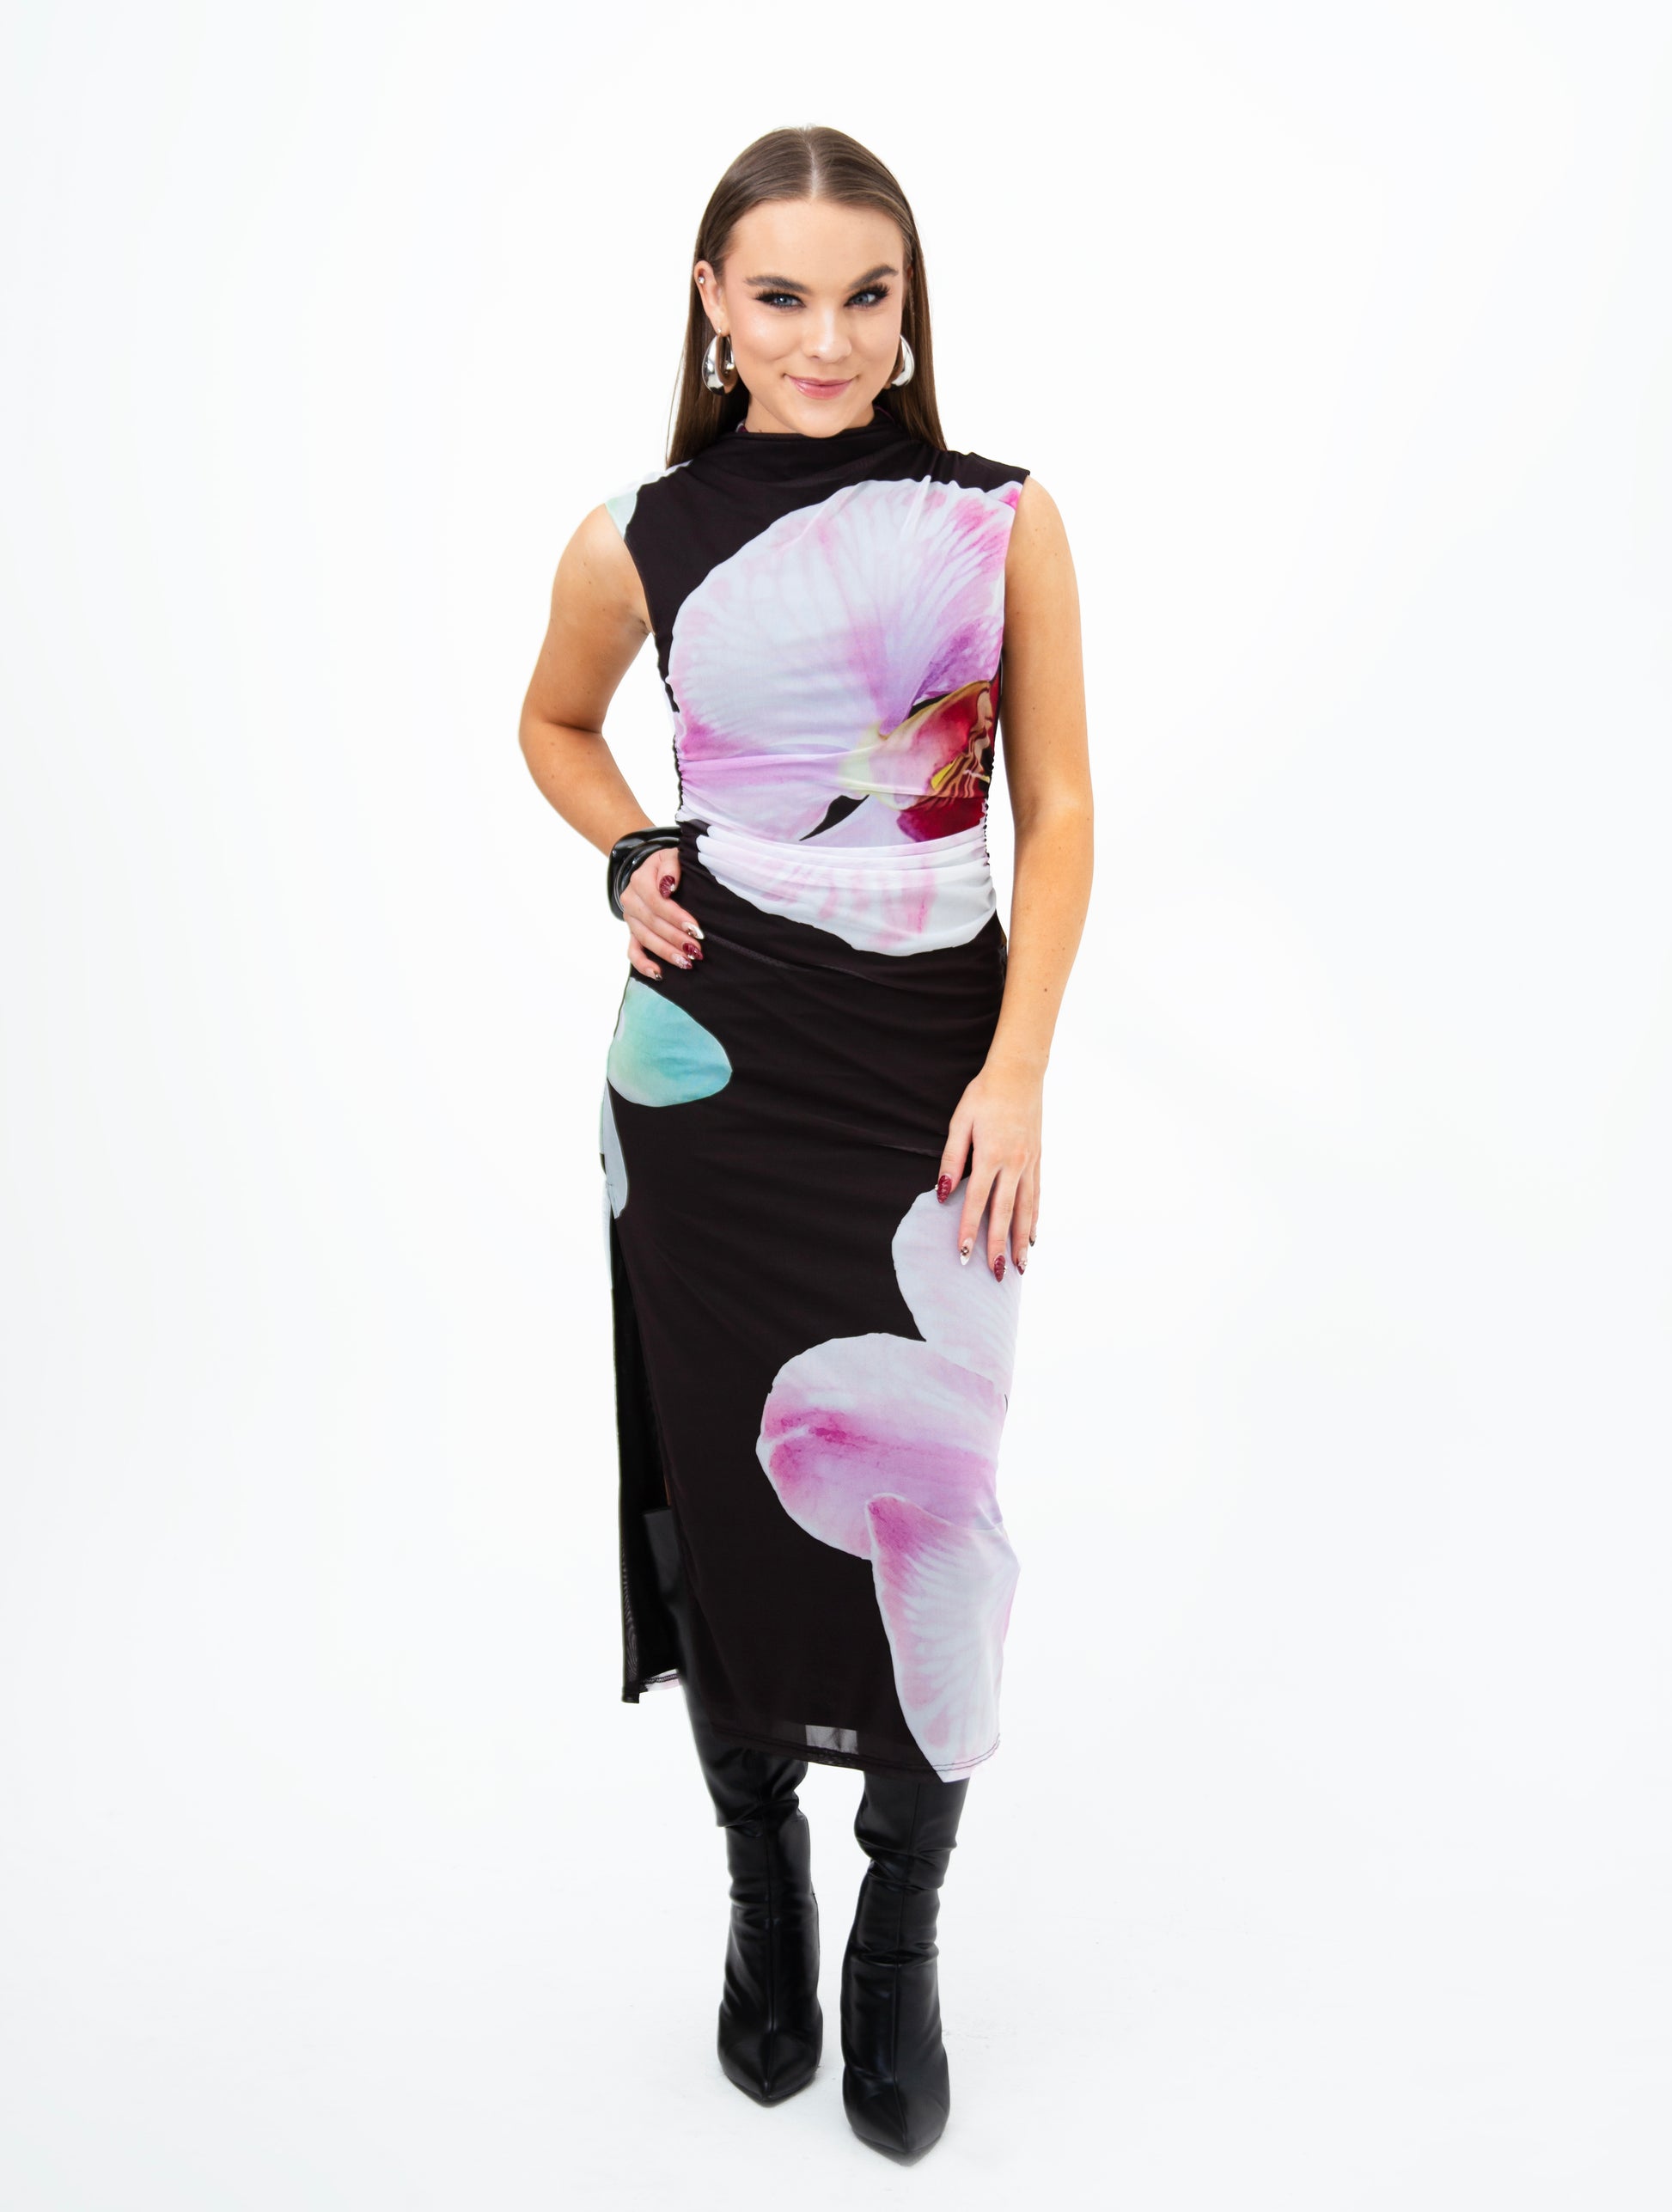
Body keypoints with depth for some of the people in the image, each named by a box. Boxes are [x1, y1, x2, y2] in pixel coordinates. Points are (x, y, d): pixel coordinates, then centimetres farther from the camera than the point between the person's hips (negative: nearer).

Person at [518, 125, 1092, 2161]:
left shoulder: (1002, 521, 0)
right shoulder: (638, 540, 2)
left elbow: (1059, 809, 1)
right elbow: (554, 724, 21)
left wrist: (1018, 1074, -8)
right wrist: (629, 862, 2)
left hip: (937, 1060, 0)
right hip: (715, 1057, 1)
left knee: (922, 1491, -2)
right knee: (726, 1479, 8)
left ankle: (902, 1939, 22)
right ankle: (762, 1892, 32)